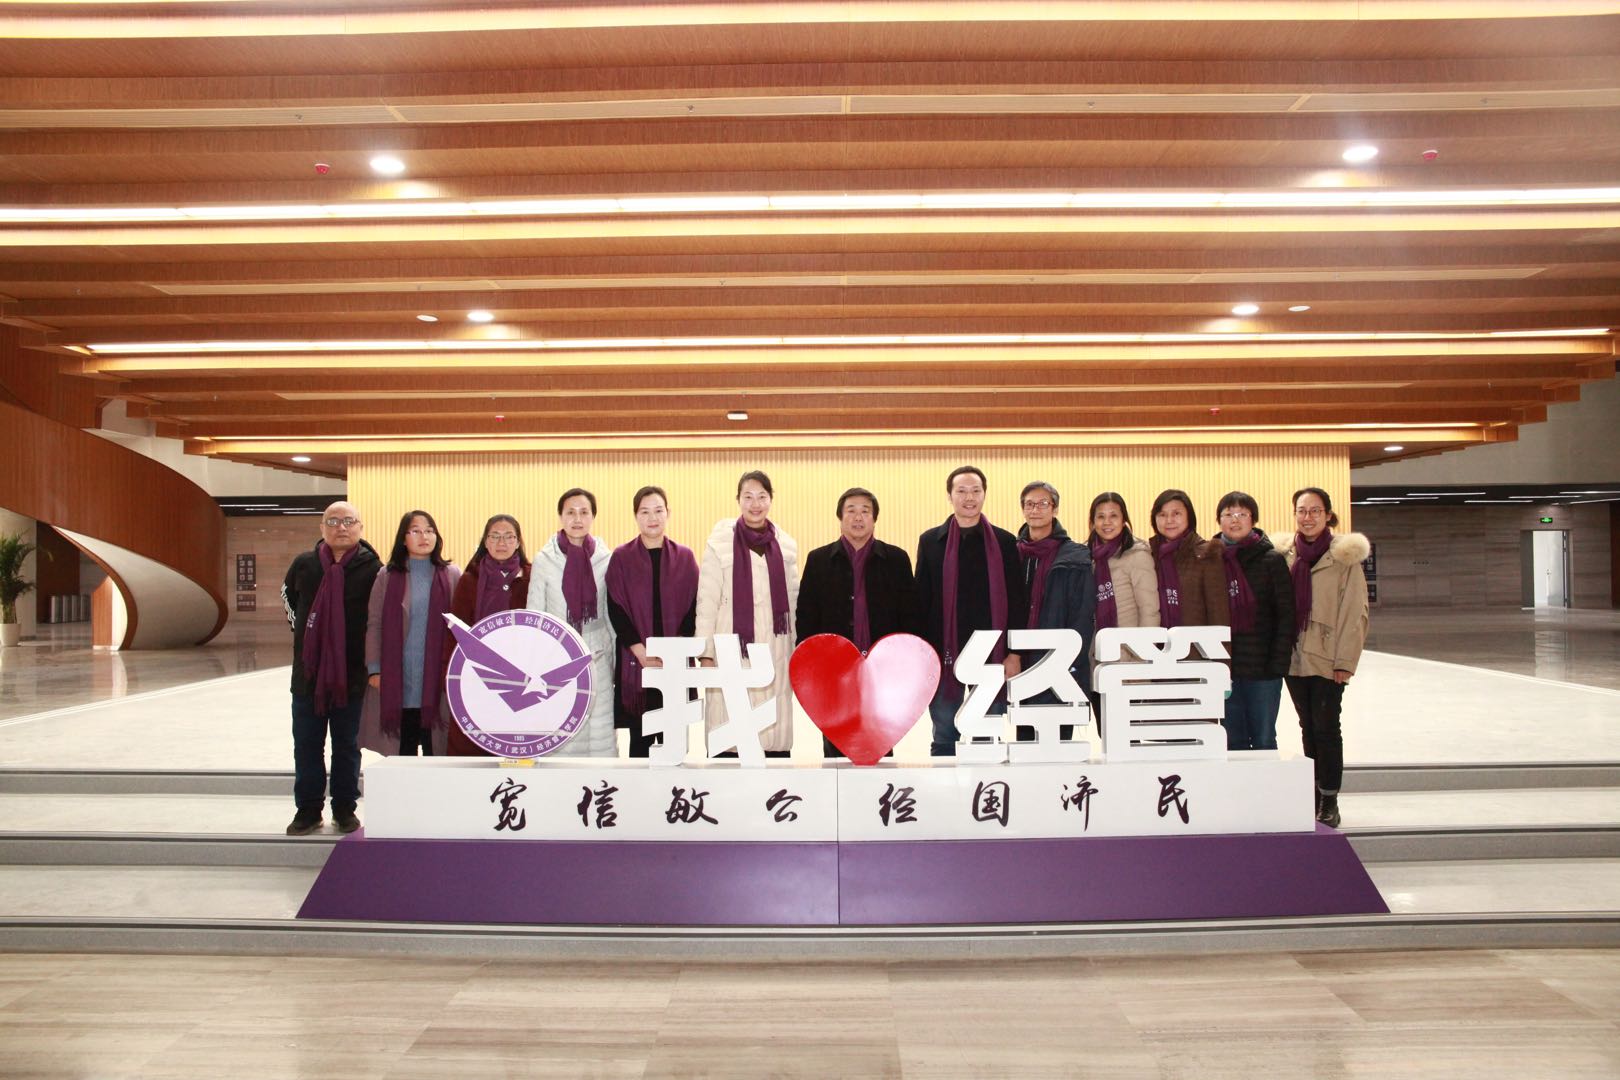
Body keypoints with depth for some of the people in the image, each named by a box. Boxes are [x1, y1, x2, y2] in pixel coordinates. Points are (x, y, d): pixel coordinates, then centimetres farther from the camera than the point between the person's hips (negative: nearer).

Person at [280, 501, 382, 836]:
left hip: (351, 675, -2)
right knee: (306, 745, 10)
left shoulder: (372, 568, -8)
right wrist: (303, 631, 15)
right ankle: (308, 809, 22)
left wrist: (372, 663, -2)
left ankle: (345, 808, 22)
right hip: (308, 673, 3)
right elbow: (288, 598, 22)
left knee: (346, 746, 9)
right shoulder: (304, 564, 1)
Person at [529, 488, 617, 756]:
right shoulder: (544, 560, 1)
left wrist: (616, 661, 9)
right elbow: (534, 616, 6)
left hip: (597, 661, 1)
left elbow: (613, 614, 9)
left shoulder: (606, 559, 3)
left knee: (599, 735, 0)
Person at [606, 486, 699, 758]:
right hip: (635, 662, -1)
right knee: (640, 738, 2)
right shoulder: (621, 557, 3)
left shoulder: (684, 557, 7)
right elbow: (616, 610, -1)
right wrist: (641, 652, -11)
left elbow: (693, 608, 4)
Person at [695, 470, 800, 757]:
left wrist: (796, 654, 12)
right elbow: (707, 601, 0)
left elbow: (793, 601, 14)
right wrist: (706, 654, -4)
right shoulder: (719, 544, 1)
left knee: (777, 736, -1)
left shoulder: (786, 546, 11)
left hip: (775, 651, 3)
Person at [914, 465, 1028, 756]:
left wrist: (1015, 653, -3)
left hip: (993, 658, 0)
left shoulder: (1004, 542, 5)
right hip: (944, 658, 0)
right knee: (945, 741, 6)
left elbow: (1017, 601, 5)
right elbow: (921, 602, 5)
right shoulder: (931, 541, 6)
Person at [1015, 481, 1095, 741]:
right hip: (1021, 665, 4)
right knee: (1024, 737, 9)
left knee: (1058, 737, 0)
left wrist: (1070, 662, -13)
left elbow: (1084, 615, -4)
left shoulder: (1075, 557, 0)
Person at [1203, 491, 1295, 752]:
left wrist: (1278, 664, -11)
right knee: (1233, 742, 9)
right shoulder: (1211, 559, 6)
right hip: (1223, 668, 3)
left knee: (1263, 740, 5)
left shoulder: (1271, 560, -2)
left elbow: (1286, 615, -4)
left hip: (1261, 667, -3)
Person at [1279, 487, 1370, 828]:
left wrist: (1345, 660, -10)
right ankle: (1314, 797, 21)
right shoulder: (1285, 554, 7)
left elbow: (1354, 611, -6)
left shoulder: (1344, 556, -5)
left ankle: (1330, 802, 8)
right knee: (1308, 727, 11)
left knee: (1326, 726, -3)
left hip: (1327, 658, -4)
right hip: (1294, 656, 4)